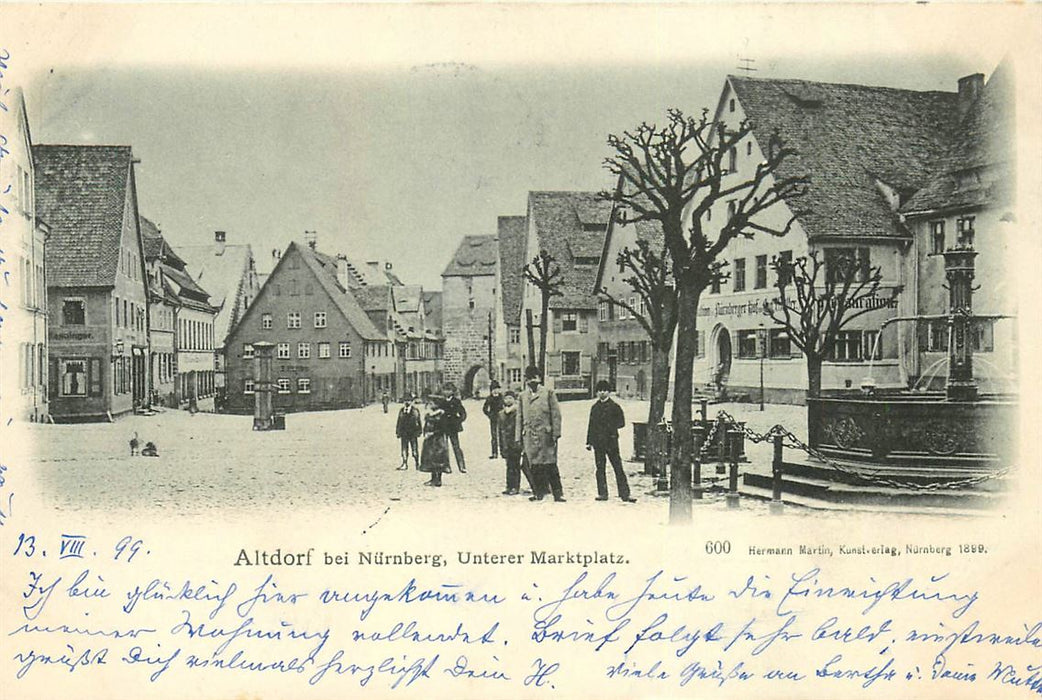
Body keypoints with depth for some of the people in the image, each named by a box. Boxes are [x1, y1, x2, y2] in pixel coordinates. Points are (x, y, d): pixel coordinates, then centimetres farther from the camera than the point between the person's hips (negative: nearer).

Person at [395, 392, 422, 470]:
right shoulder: (401, 411, 9)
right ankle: (404, 464, 10)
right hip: (404, 434, 3)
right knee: (404, 450, 4)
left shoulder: (415, 410, 0)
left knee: (415, 450, 2)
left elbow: (418, 422, 1)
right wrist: (397, 433, 10)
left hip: (413, 434, -3)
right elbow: (399, 422, 13)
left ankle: (417, 464, 12)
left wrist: (419, 432, -4)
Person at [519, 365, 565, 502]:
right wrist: (519, 438, 12)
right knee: (534, 465, 5)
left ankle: (558, 493, -1)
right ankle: (538, 492, 15)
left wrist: (555, 433, -8)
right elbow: (520, 417, 16)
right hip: (529, 436, 4)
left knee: (550, 465, -6)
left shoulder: (548, 393, 2)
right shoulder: (523, 396, 13)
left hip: (545, 434, -4)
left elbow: (556, 414, -1)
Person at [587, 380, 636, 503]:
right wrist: (589, 442, 12)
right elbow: (591, 425, 16)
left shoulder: (614, 406, 1)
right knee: (600, 468, 4)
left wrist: (611, 427, -17)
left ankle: (625, 494, -2)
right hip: (598, 441, 4)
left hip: (611, 440, -4)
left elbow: (622, 422, -1)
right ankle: (602, 493, 11)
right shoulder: (594, 407, 13)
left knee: (618, 467, -4)